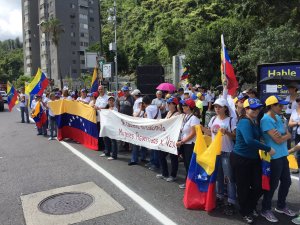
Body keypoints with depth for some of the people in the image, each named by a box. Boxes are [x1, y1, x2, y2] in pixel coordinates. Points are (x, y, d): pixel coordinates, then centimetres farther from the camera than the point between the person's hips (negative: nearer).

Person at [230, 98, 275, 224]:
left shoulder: (254, 122, 9)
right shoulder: (245, 122, -21)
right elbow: (249, 141, -34)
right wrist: (268, 149, -27)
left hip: (254, 158, 8)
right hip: (241, 159, -8)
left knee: (258, 186, 11)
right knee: (243, 187, 8)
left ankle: (251, 207, 38)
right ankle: (245, 213, 30)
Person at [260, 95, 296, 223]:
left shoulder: (278, 117, 10)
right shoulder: (266, 120, -19)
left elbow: (288, 134, 5)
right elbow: (278, 140, -21)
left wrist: (282, 135, -16)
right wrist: (286, 135, -3)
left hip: (282, 155, 9)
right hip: (274, 157, -8)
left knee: (286, 181, 19)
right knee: (272, 184, 4)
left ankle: (281, 206, 38)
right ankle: (265, 210, 23)